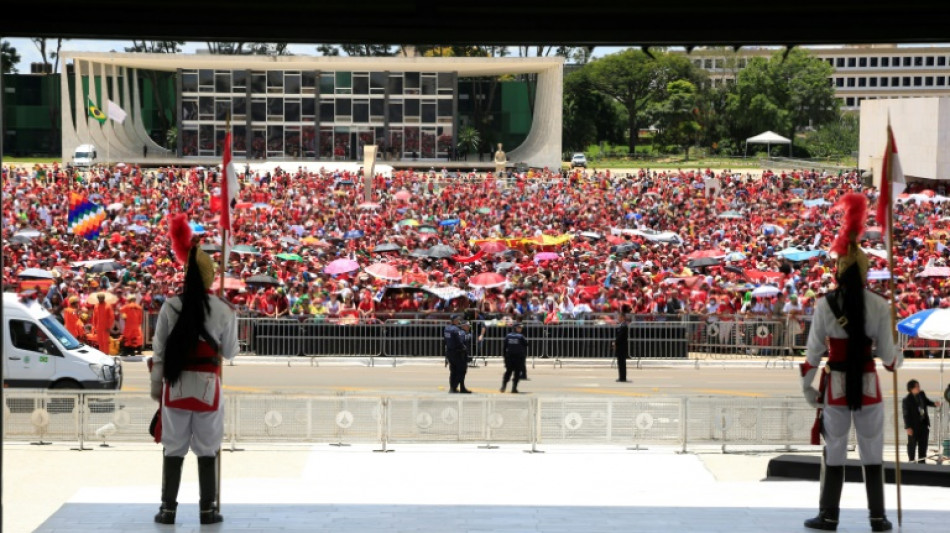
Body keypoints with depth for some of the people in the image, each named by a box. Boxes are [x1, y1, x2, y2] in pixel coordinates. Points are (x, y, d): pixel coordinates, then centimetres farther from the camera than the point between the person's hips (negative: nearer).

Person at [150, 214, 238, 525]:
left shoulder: (171, 307, -5)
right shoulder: (223, 311, -7)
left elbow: (159, 350, -1)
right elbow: (229, 352, 3)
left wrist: (156, 386, 8)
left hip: (176, 385, 1)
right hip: (207, 385, -1)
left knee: (173, 448, 9)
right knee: (207, 450, 9)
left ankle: (168, 509, 10)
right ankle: (208, 509, 11)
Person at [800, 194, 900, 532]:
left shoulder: (825, 305, -9)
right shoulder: (878, 306, -6)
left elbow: (813, 351, -6)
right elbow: (887, 355, -2)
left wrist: (807, 387, 5)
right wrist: (896, 362, 22)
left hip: (836, 386, -1)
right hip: (867, 385, 1)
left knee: (834, 451, 8)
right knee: (872, 451, 10)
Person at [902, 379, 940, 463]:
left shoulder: (922, 394, 1)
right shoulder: (907, 400, -17)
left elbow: (927, 402, 21)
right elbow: (906, 414, -15)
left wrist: (934, 404, -1)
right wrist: (908, 427, -17)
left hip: (924, 424, 6)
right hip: (913, 425, -6)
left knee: (923, 444, 12)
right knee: (912, 444, 8)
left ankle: (921, 461, 23)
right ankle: (911, 461, 22)